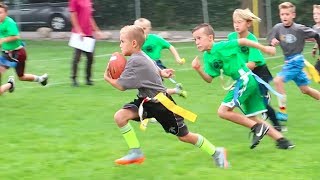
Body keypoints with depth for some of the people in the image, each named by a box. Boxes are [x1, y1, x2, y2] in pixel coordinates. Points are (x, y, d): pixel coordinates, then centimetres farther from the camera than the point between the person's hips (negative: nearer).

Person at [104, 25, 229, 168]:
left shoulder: (135, 62, -24)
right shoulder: (141, 56, 3)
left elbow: (121, 86, -24)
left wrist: (108, 79, -11)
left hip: (161, 103, -9)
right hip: (147, 100, 9)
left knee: (183, 136, 3)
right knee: (120, 116, -11)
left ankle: (216, 153, 22)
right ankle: (135, 153, -2)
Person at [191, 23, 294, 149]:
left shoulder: (220, 47, -14)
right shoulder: (207, 57, 10)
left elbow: (242, 41, -12)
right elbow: (209, 79, 9)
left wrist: (264, 48, -9)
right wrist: (199, 69, -9)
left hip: (245, 79, -9)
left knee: (223, 111, -13)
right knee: (252, 119, 13)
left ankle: (257, 128, -8)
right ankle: (281, 140, 14)